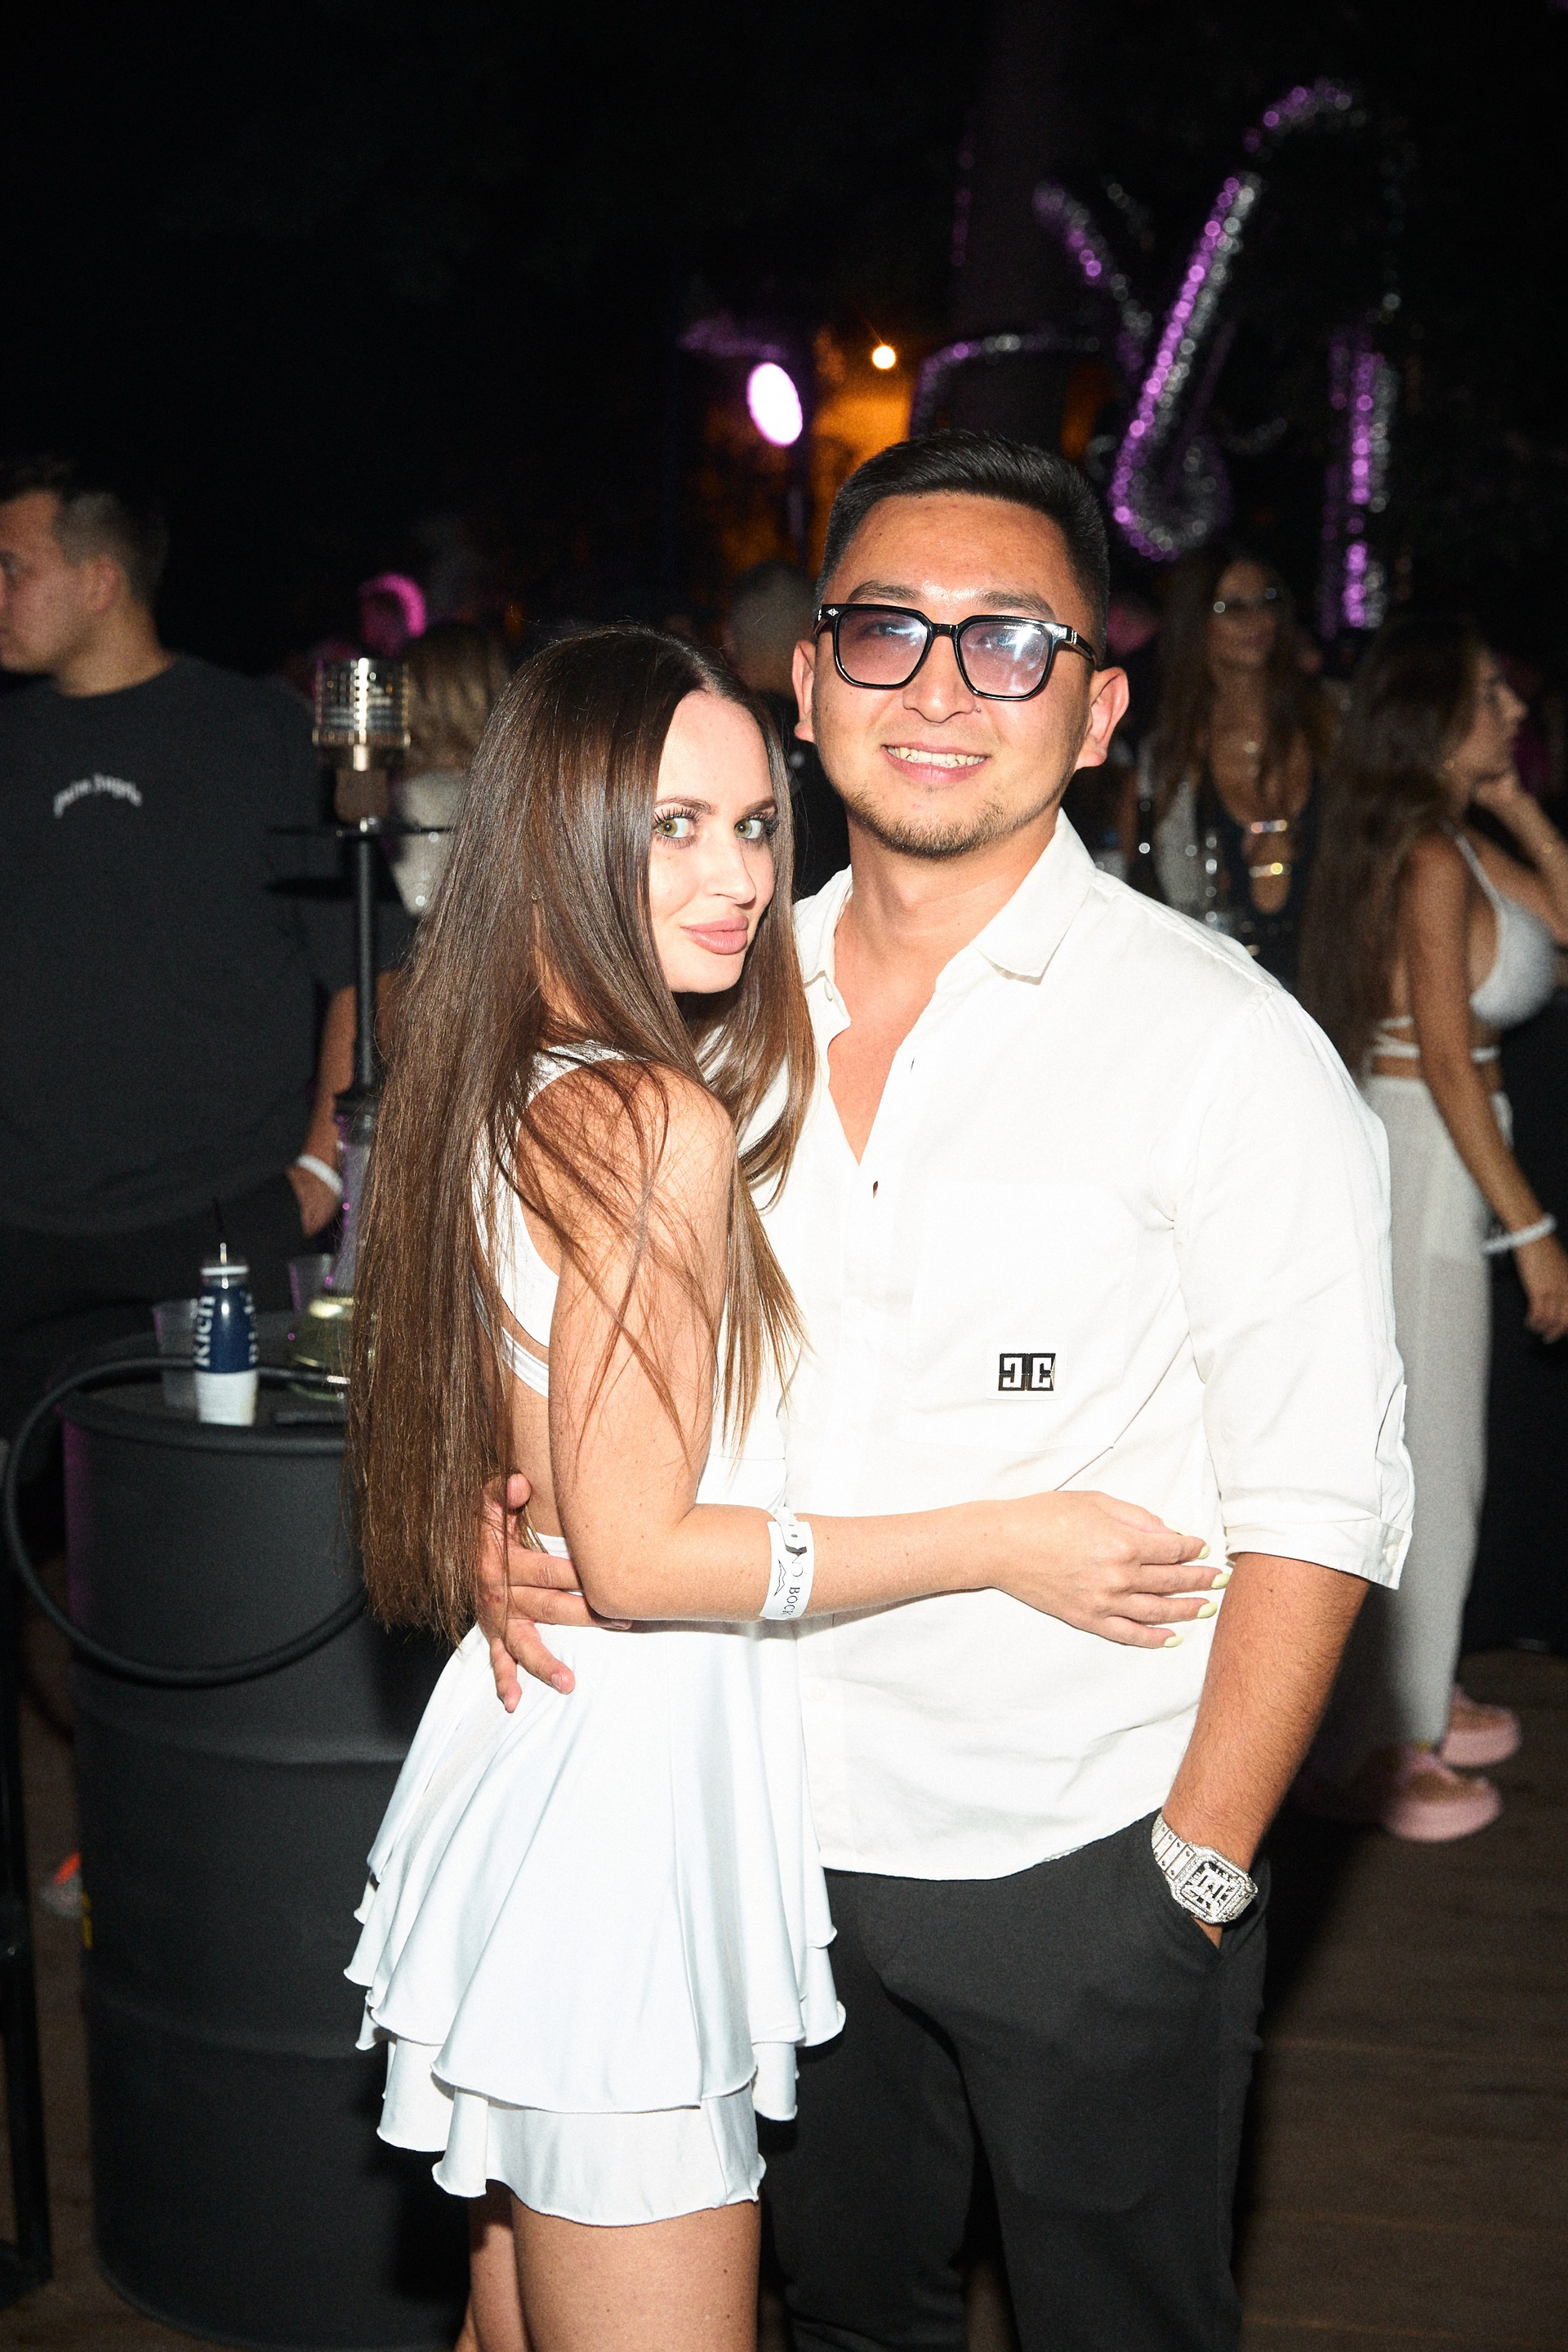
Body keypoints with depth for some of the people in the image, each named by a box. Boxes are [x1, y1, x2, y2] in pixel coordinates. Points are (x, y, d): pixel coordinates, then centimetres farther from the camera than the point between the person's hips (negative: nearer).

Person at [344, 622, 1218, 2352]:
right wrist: (1004, 1543, -16)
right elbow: (638, 1553, -21)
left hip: (523, 1748, 10)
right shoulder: (659, 1124, -21)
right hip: (626, 1810, -10)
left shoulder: (506, 1091, 8)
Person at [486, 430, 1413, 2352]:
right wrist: (510, 1508, -6)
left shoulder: (1222, 1043, -13)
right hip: (783, 1832, 4)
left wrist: (1195, 1873, -14)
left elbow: (1319, 1505, -14)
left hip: (1084, 1869, -4)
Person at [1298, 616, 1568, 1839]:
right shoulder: (1435, 862, -18)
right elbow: (1448, 1062, -21)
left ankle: (1415, 1693, 32)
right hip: (1421, 1158, -10)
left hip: (1414, 1157, 10)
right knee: (1424, 1458, -1)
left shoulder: (1456, 843, 11)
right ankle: (1372, 1749, 9)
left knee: (1431, 1450, 19)